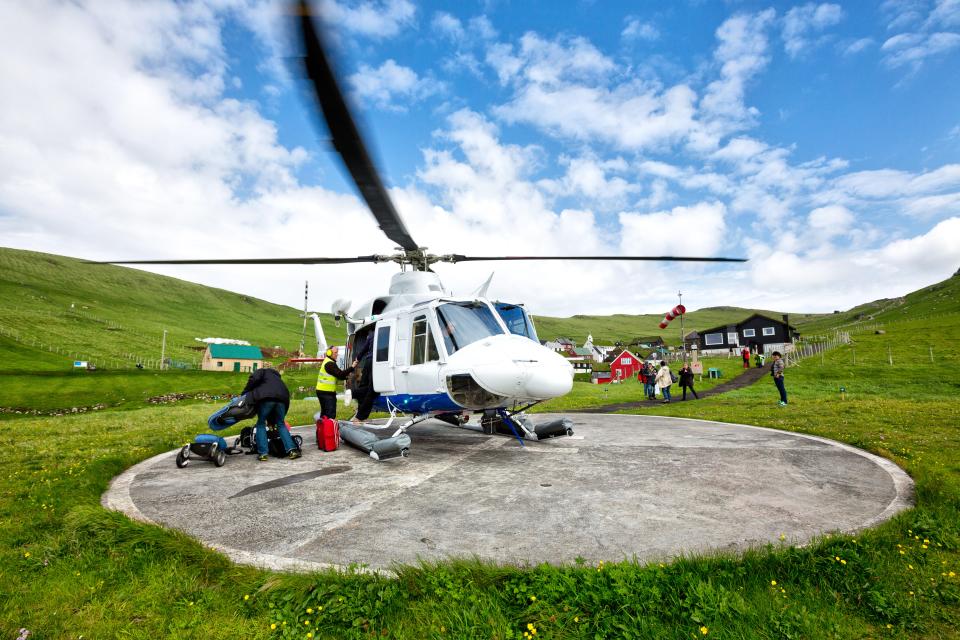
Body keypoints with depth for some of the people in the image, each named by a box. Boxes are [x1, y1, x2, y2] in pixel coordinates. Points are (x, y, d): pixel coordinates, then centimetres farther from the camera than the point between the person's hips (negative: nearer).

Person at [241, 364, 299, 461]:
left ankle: (262, 453, 5)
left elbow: (254, 378, -1)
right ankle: (291, 450, 5)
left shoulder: (262, 371, 25)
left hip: (266, 397, -5)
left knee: (261, 424, 11)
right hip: (282, 398, 5)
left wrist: (244, 393, 11)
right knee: (281, 424, 16)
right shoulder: (277, 377, 39)